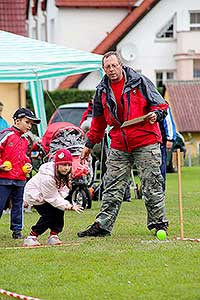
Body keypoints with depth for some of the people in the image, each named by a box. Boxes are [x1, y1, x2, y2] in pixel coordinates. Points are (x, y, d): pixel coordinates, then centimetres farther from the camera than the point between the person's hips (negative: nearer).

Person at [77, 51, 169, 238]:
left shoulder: (139, 82, -1)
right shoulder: (102, 91, 11)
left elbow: (160, 105, 3)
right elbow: (98, 121, 22)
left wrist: (155, 114, -20)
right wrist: (89, 144, 22)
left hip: (145, 142, -4)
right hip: (119, 146, 4)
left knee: (151, 184, -1)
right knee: (112, 187, 3)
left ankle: (158, 222, 8)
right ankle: (102, 225, 6)